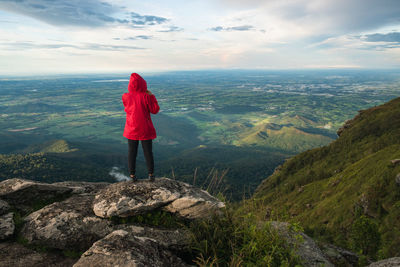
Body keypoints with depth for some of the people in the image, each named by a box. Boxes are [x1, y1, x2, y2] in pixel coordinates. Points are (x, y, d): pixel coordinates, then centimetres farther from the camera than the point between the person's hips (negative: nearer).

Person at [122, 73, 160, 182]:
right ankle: (151, 174, 18)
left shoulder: (125, 97, -6)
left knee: (132, 152, 13)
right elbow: (155, 110, -7)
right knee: (148, 152, 9)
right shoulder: (146, 96, -15)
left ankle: (132, 175, 19)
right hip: (145, 129, -2)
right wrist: (152, 96, -1)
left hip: (131, 129, 2)